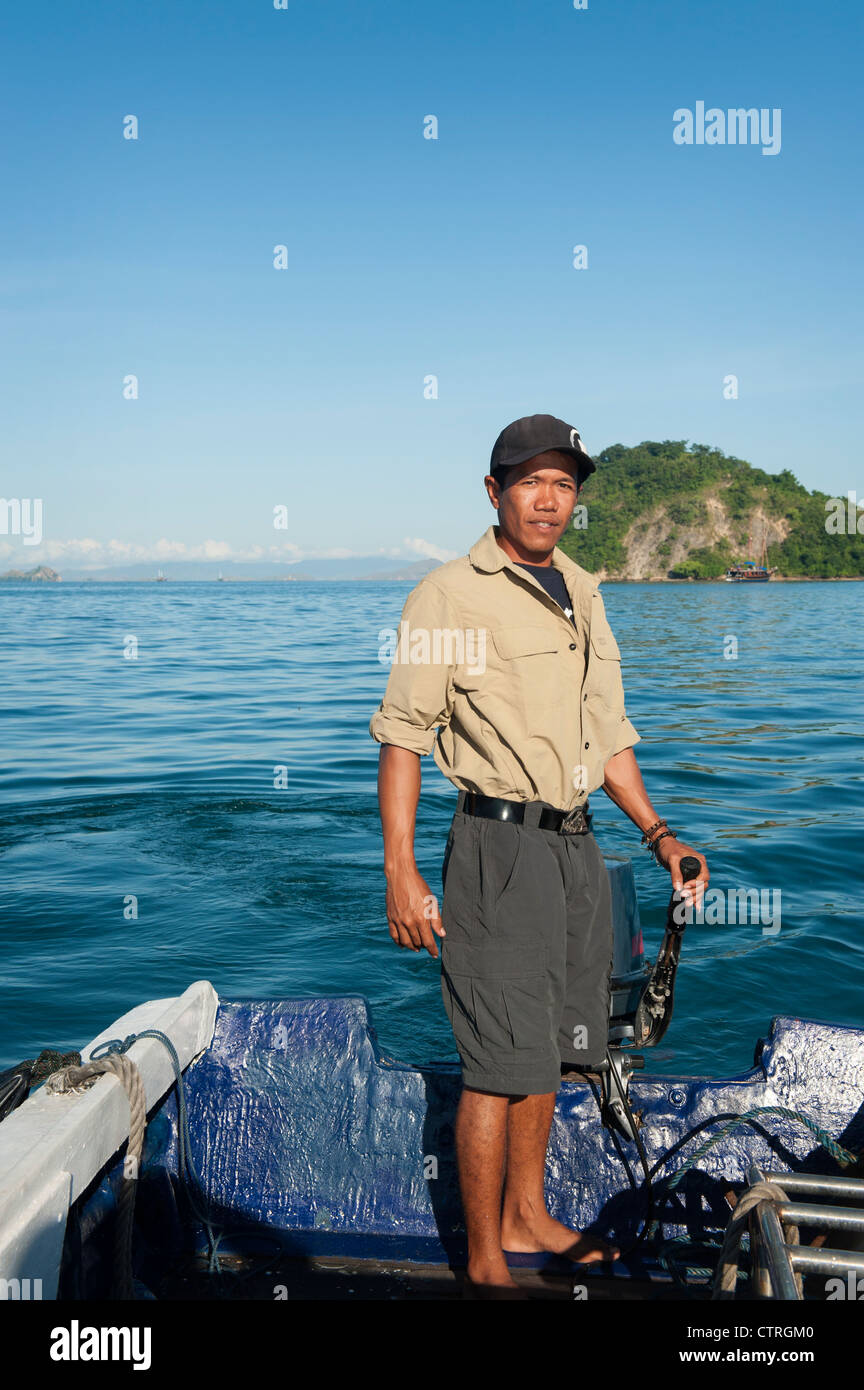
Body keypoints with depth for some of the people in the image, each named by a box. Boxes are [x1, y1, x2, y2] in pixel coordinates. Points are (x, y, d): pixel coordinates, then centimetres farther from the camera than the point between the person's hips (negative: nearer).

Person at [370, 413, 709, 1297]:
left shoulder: (581, 594, 14)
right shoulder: (450, 594, -7)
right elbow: (401, 735, -10)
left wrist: (657, 834, 11)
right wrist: (399, 871, -16)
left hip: (576, 849, 7)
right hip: (500, 849, -7)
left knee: (548, 1052, 16)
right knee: (502, 1060, -2)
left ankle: (526, 1220, 35)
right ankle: (484, 1263, 16)